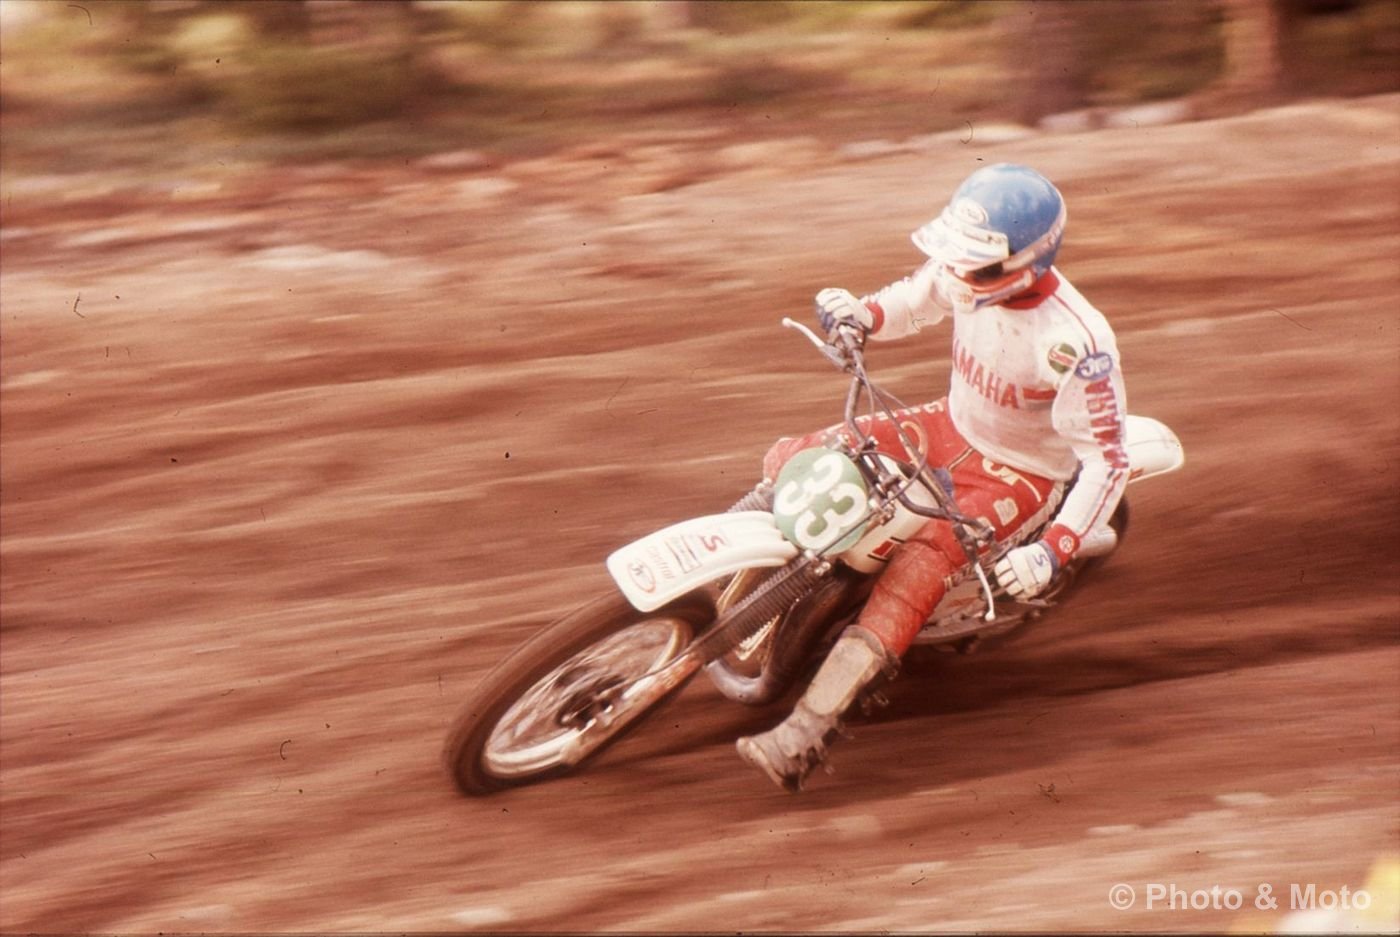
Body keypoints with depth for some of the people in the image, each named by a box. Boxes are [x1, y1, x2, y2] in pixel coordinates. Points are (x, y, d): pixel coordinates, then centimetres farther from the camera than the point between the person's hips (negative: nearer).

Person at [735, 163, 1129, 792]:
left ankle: (804, 737, -34)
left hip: (1019, 474, -7)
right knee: (793, 461, -6)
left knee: (915, 572, -29)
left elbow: (1106, 461, -25)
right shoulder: (966, 276, -14)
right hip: (952, 427, 7)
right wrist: (863, 314, -15)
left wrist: (1054, 552, -36)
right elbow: (916, 298, 9)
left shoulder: (1076, 340, -31)